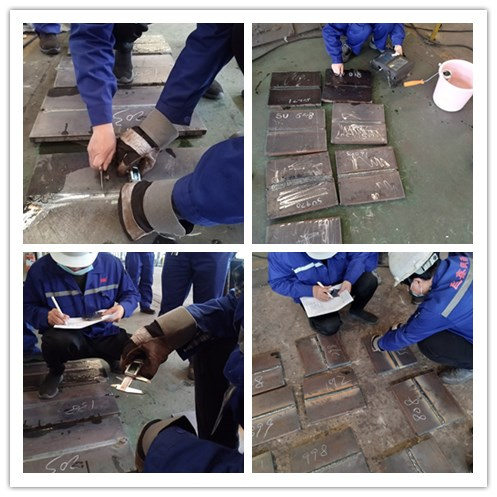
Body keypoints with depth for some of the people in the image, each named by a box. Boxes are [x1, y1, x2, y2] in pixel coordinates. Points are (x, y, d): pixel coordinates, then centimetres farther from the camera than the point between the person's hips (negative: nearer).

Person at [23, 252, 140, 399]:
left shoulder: (111, 263, -6)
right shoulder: (40, 270, -9)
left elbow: (131, 294, 5)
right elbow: (27, 307, -2)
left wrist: (123, 308, -17)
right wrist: (46, 316, -24)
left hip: (105, 334, 1)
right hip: (67, 336, -1)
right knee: (58, 340, -38)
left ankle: (113, 360, 18)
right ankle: (55, 373, 3)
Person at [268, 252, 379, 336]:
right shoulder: (281, 253, -32)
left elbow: (361, 253, -15)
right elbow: (278, 282, -21)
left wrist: (349, 280, -30)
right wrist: (310, 291, -31)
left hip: (340, 284, 3)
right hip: (312, 295, -3)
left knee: (370, 281, -20)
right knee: (330, 327, -23)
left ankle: (356, 310, 12)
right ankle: (315, 316, 14)